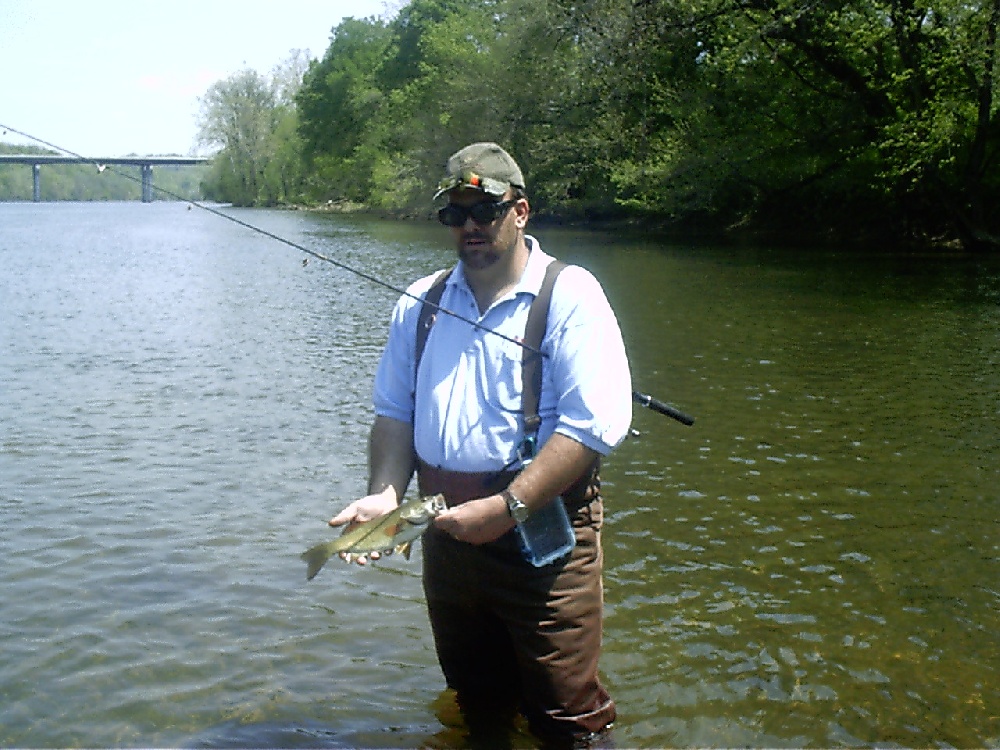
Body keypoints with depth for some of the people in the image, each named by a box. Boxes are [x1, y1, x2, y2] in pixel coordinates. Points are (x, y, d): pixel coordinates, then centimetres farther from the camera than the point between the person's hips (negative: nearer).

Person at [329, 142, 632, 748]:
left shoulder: (568, 295, -9)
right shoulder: (421, 304, 11)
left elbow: (596, 424, -19)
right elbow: (395, 410, 14)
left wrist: (506, 508, -23)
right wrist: (386, 495, -4)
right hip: (446, 532, 6)